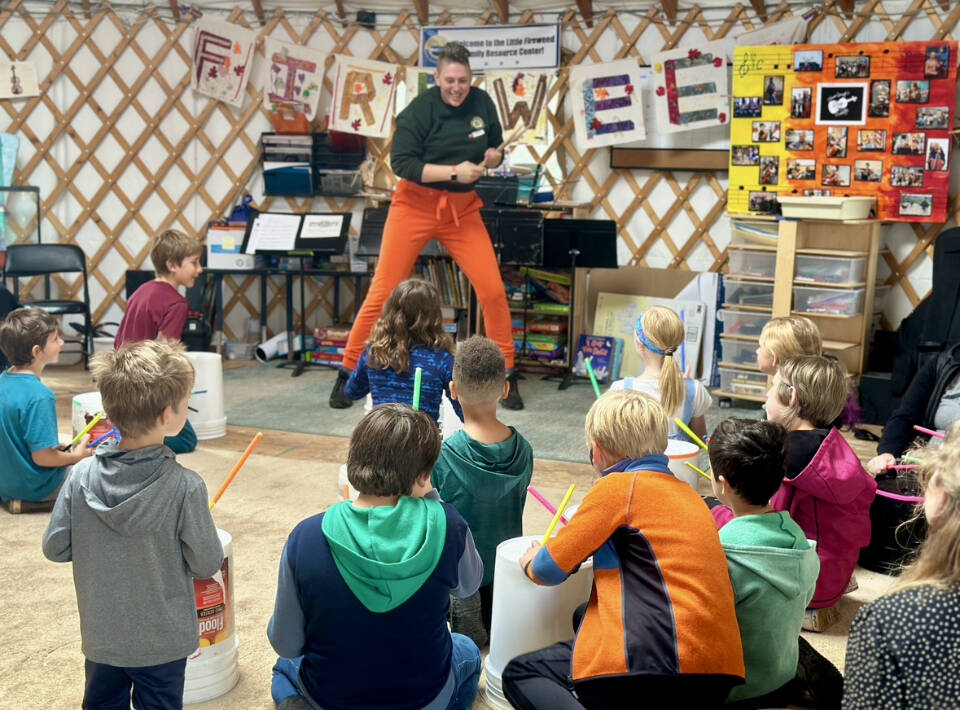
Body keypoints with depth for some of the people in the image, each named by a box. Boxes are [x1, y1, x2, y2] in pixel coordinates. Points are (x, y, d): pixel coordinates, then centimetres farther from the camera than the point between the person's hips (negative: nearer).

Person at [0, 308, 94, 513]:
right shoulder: (39, 396, -27)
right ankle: (29, 503, -5)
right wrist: (77, 455, -8)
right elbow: (42, 457, -25)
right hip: (34, 488, -9)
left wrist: (60, 448, 10)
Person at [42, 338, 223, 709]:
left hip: (100, 635, 3)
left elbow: (55, 548, -6)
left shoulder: (81, 477, -15)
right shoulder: (185, 487, -25)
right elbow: (207, 565, -16)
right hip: (162, 642, -3)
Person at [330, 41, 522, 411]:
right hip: (416, 205, -3)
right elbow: (401, 162, -18)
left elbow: (495, 148, 13)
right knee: (383, 293, -2)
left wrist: (492, 157, -11)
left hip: (463, 209, 3)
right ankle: (348, 374, 11)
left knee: (493, 291, -6)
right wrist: (453, 171, -24)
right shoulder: (420, 109, -11)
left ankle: (507, 377, 10)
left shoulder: (481, 102, 1)